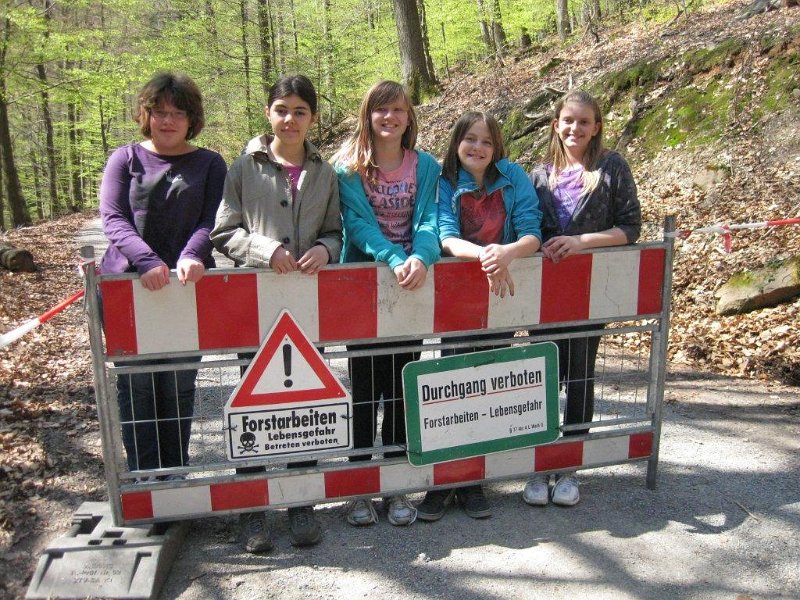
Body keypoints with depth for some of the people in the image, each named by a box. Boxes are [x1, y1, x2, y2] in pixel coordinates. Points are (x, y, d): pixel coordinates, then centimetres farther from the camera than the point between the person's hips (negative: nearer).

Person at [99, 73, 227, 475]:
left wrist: (192, 255, -25)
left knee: (179, 387, 7)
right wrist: (147, 260, -22)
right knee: (136, 387, 3)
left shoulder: (209, 165, 8)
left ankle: (175, 476, 20)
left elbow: (212, 221, -4)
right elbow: (112, 218, -5)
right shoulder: (125, 159, 8)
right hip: (126, 288, 0)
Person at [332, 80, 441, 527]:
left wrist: (420, 258, -27)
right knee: (365, 386, 3)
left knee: (402, 387, 7)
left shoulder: (426, 166, 6)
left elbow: (429, 219, -5)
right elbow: (358, 222, -11)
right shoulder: (349, 166, 0)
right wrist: (395, 259, -27)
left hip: (411, 282, 2)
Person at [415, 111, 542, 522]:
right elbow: (446, 238, -19)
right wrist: (483, 253, -39)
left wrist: (508, 252, -33)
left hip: (502, 294, 2)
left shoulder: (514, 178, -2)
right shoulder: (445, 183, -5)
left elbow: (532, 234, -11)